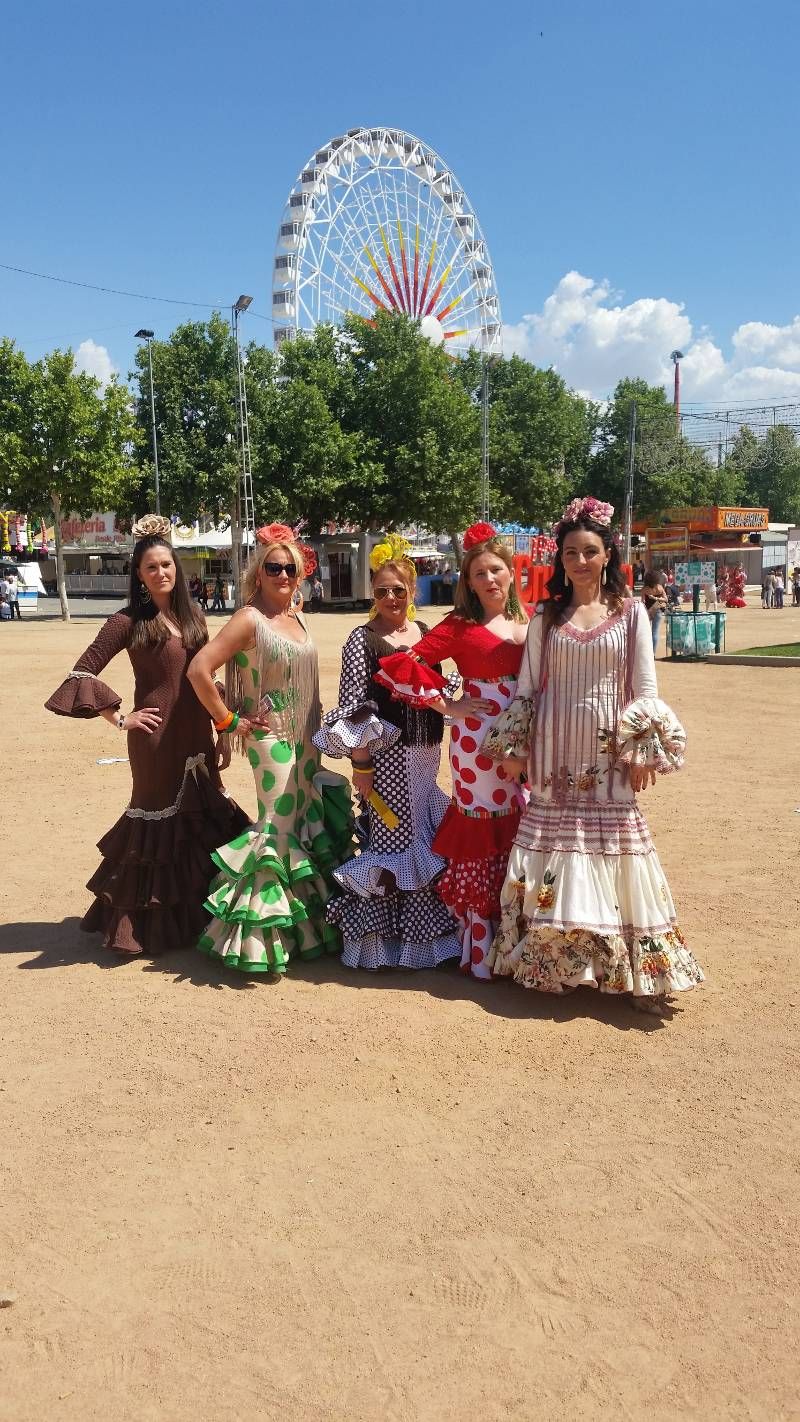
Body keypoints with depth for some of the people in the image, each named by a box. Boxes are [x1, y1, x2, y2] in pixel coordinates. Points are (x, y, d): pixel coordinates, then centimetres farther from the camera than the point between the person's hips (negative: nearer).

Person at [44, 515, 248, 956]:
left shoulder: (194, 617, 10)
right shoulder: (129, 621, -7)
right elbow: (83, 672, -9)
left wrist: (222, 724, 12)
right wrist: (119, 718, -9)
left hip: (196, 733, 6)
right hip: (156, 734, -6)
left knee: (205, 815, 9)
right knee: (160, 815, 2)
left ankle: (197, 914, 23)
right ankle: (151, 921, 15)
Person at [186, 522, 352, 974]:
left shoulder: (298, 619, 9)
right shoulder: (249, 619, -14)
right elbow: (199, 669, -22)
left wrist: (317, 732, 13)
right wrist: (229, 721, -15)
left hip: (306, 737, 8)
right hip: (271, 739, -8)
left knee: (310, 821, 13)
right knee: (280, 826, -5)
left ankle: (308, 923, 28)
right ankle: (261, 934, 6)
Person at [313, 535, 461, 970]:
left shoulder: (426, 633, 9)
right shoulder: (362, 639, -7)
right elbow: (352, 707, -11)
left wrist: (435, 749, 12)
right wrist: (360, 765, -14)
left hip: (425, 753, 6)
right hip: (387, 754, -5)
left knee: (425, 838, 12)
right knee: (391, 837, -1)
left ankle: (423, 928, 27)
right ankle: (385, 933, 13)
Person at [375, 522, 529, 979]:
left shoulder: (528, 623, 10)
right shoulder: (461, 625, -5)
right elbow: (398, 669, -12)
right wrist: (446, 705, -7)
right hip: (478, 737, -5)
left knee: (515, 827, 12)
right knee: (481, 831, 1)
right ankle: (481, 948, 12)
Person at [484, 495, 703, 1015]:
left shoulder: (631, 612, 2)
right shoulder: (546, 615, 7)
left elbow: (646, 688, 1)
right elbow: (527, 685, 7)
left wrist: (644, 750, -6)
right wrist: (515, 746, 2)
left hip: (609, 754, -2)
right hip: (555, 756, 2)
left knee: (613, 852, 0)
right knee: (553, 855, 4)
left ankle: (636, 972, 10)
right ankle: (553, 964, 19)